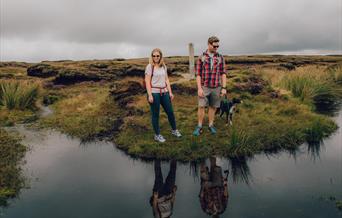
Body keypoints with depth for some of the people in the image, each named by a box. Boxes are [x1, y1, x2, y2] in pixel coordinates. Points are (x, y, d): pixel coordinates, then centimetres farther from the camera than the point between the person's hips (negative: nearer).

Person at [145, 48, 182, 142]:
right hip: (154, 93, -5)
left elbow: (166, 80, 12)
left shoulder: (164, 66, 9)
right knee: (155, 114, 5)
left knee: (170, 112, 12)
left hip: (164, 92, 5)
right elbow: (147, 82, -11)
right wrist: (150, 95, -16)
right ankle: (157, 135, 17)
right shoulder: (150, 66, -7)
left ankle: (174, 130, 32)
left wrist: (170, 92, 8)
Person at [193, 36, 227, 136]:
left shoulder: (220, 57, 2)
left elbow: (223, 74, 3)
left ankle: (211, 125, 23)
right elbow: (198, 74, -3)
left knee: (213, 107, 9)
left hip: (216, 87, 2)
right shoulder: (201, 57, -2)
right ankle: (199, 127, 7)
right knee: (201, 106, -6)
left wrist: (224, 88, -3)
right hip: (204, 87, -1)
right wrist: (199, 88, -11)